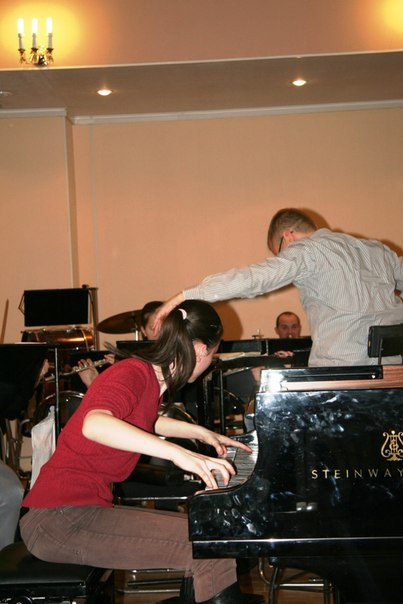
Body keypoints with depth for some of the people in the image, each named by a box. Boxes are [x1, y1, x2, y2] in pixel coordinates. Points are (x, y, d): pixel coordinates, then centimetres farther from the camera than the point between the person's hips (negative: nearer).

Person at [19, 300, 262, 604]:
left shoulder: (152, 378, 12)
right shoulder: (131, 374, -16)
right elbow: (94, 424, -38)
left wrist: (202, 432, 33)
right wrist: (178, 452, -42)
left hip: (89, 507, 10)